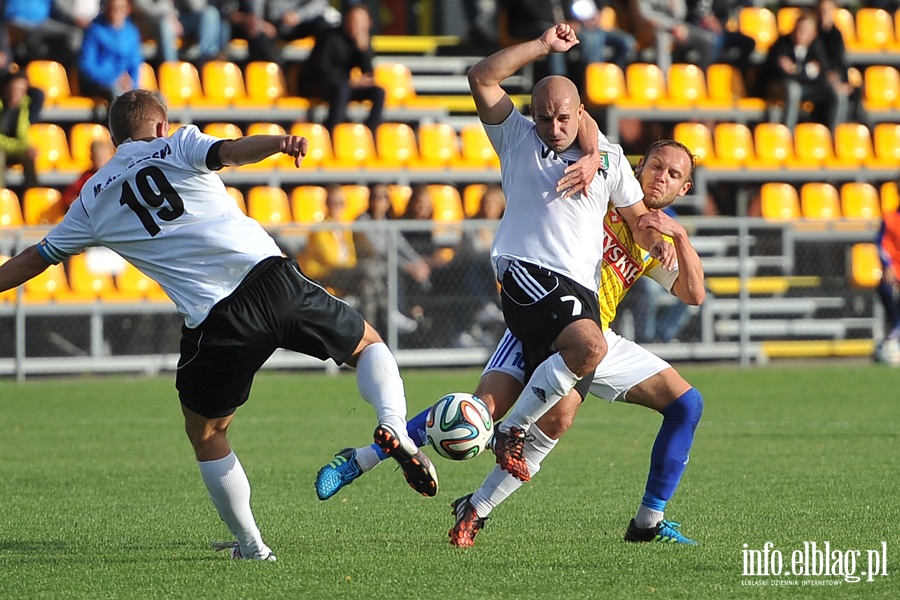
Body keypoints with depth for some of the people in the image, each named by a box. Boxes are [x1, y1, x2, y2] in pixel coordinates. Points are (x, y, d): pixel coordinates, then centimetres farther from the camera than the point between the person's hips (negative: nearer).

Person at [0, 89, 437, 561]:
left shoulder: (94, 199, 19)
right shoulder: (179, 146, 14)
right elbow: (230, 151, -9)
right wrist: (282, 143, -26)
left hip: (214, 321, 0)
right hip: (270, 276, 0)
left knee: (206, 434, 21)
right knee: (367, 346, 21)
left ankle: (250, 544, 19)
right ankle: (393, 424, -7)